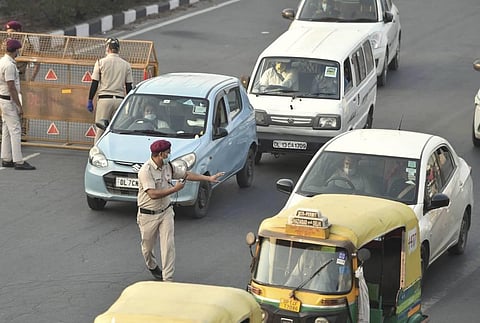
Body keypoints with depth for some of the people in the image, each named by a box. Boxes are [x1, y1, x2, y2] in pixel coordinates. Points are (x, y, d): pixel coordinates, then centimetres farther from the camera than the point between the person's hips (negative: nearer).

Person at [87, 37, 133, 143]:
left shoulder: (101, 62, -1)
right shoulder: (126, 65, 7)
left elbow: (94, 83, -2)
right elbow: (129, 86, 9)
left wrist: (90, 100, 3)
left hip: (104, 99, -3)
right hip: (120, 99, 3)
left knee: (100, 130, -2)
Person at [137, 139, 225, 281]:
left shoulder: (168, 166, 1)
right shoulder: (145, 171, -23)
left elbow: (186, 174, 14)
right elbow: (153, 194, -31)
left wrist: (209, 178, 11)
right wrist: (175, 189, -26)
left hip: (166, 212, 5)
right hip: (148, 215, -5)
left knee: (168, 245, -7)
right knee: (147, 246, 13)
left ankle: (168, 279, -5)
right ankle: (152, 267, 45)